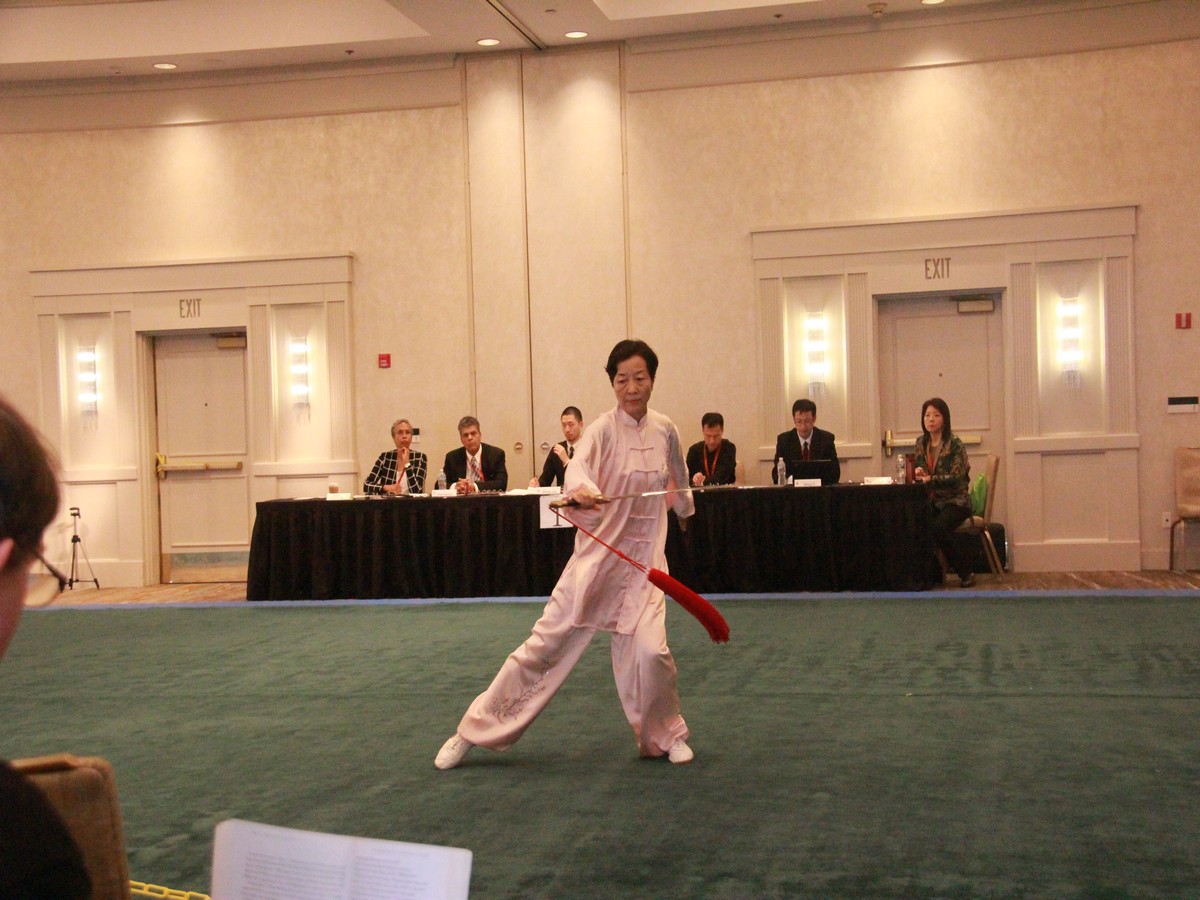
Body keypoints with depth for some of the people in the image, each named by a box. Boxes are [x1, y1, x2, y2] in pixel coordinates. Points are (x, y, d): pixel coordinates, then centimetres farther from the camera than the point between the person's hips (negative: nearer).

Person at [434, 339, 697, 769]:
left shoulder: (665, 430, 0)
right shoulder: (603, 429, -12)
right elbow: (579, 465, -34)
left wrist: (683, 503, 38)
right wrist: (582, 490, -55)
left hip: (644, 561, 2)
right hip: (597, 556, -2)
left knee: (650, 651, -16)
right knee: (546, 643, 1)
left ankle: (666, 735, 13)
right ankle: (473, 730, 13)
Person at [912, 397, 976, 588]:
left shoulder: (954, 444, -8)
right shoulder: (921, 443, 10)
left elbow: (955, 477, -16)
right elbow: (917, 475, 17)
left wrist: (929, 479, -25)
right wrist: (917, 473, -7)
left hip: (955, 502, -5)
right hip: (931, 501, 5)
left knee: (938, 527, -33)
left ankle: (965, 571, -13)